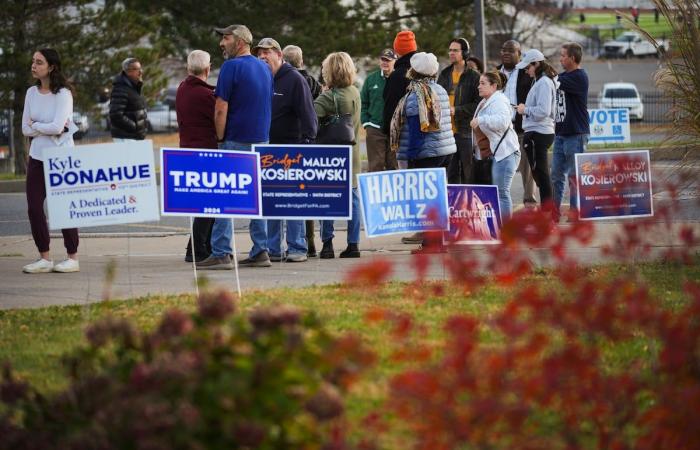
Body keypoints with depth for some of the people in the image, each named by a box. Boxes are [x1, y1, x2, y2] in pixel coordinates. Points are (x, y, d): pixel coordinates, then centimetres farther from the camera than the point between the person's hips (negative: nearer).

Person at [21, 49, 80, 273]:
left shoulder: (63, 94, -12)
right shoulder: (32, 93, 5)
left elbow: (57, 126, -22)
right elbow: (25, 129, 2)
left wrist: (36, 125, -8)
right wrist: (48, 128, -11)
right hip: (37, 156, 6)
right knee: (34, 208, 1)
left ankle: (72, 258, 9)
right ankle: (44, 258, 9)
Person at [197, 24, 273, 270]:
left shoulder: (231, 66, -12)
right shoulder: (264, 68, 12)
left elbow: (221, 109, -14)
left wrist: (220, 139, -4)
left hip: (236, 141, -7)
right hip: (261, 139, 7)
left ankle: (220, 253, -9)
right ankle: (260, 251, 10)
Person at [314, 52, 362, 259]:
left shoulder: (329, 96, -16)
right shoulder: (355, 93, 5)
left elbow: (311, 116, -27)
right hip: (352, 152, 6)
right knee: (352, 195, 8)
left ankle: (327, 243, -1)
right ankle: (353, 243, 8)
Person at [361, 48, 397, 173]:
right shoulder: (371, 79, 7)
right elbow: (363, 103, 11)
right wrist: (366, 123, 1)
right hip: (375, 130, 1)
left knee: (394, 165, 5)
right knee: (375, 165, 0)